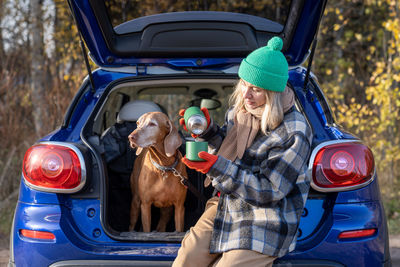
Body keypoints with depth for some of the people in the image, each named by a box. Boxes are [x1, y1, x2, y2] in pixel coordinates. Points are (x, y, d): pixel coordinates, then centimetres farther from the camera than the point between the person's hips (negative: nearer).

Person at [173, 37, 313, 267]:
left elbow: (269, 192, -23)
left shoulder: (294, 133, -21)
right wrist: (207, 130, -5)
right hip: (227, 206, 7)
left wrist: (218, 168, -30)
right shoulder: (240, 110, 0)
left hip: (265, 225, -6)